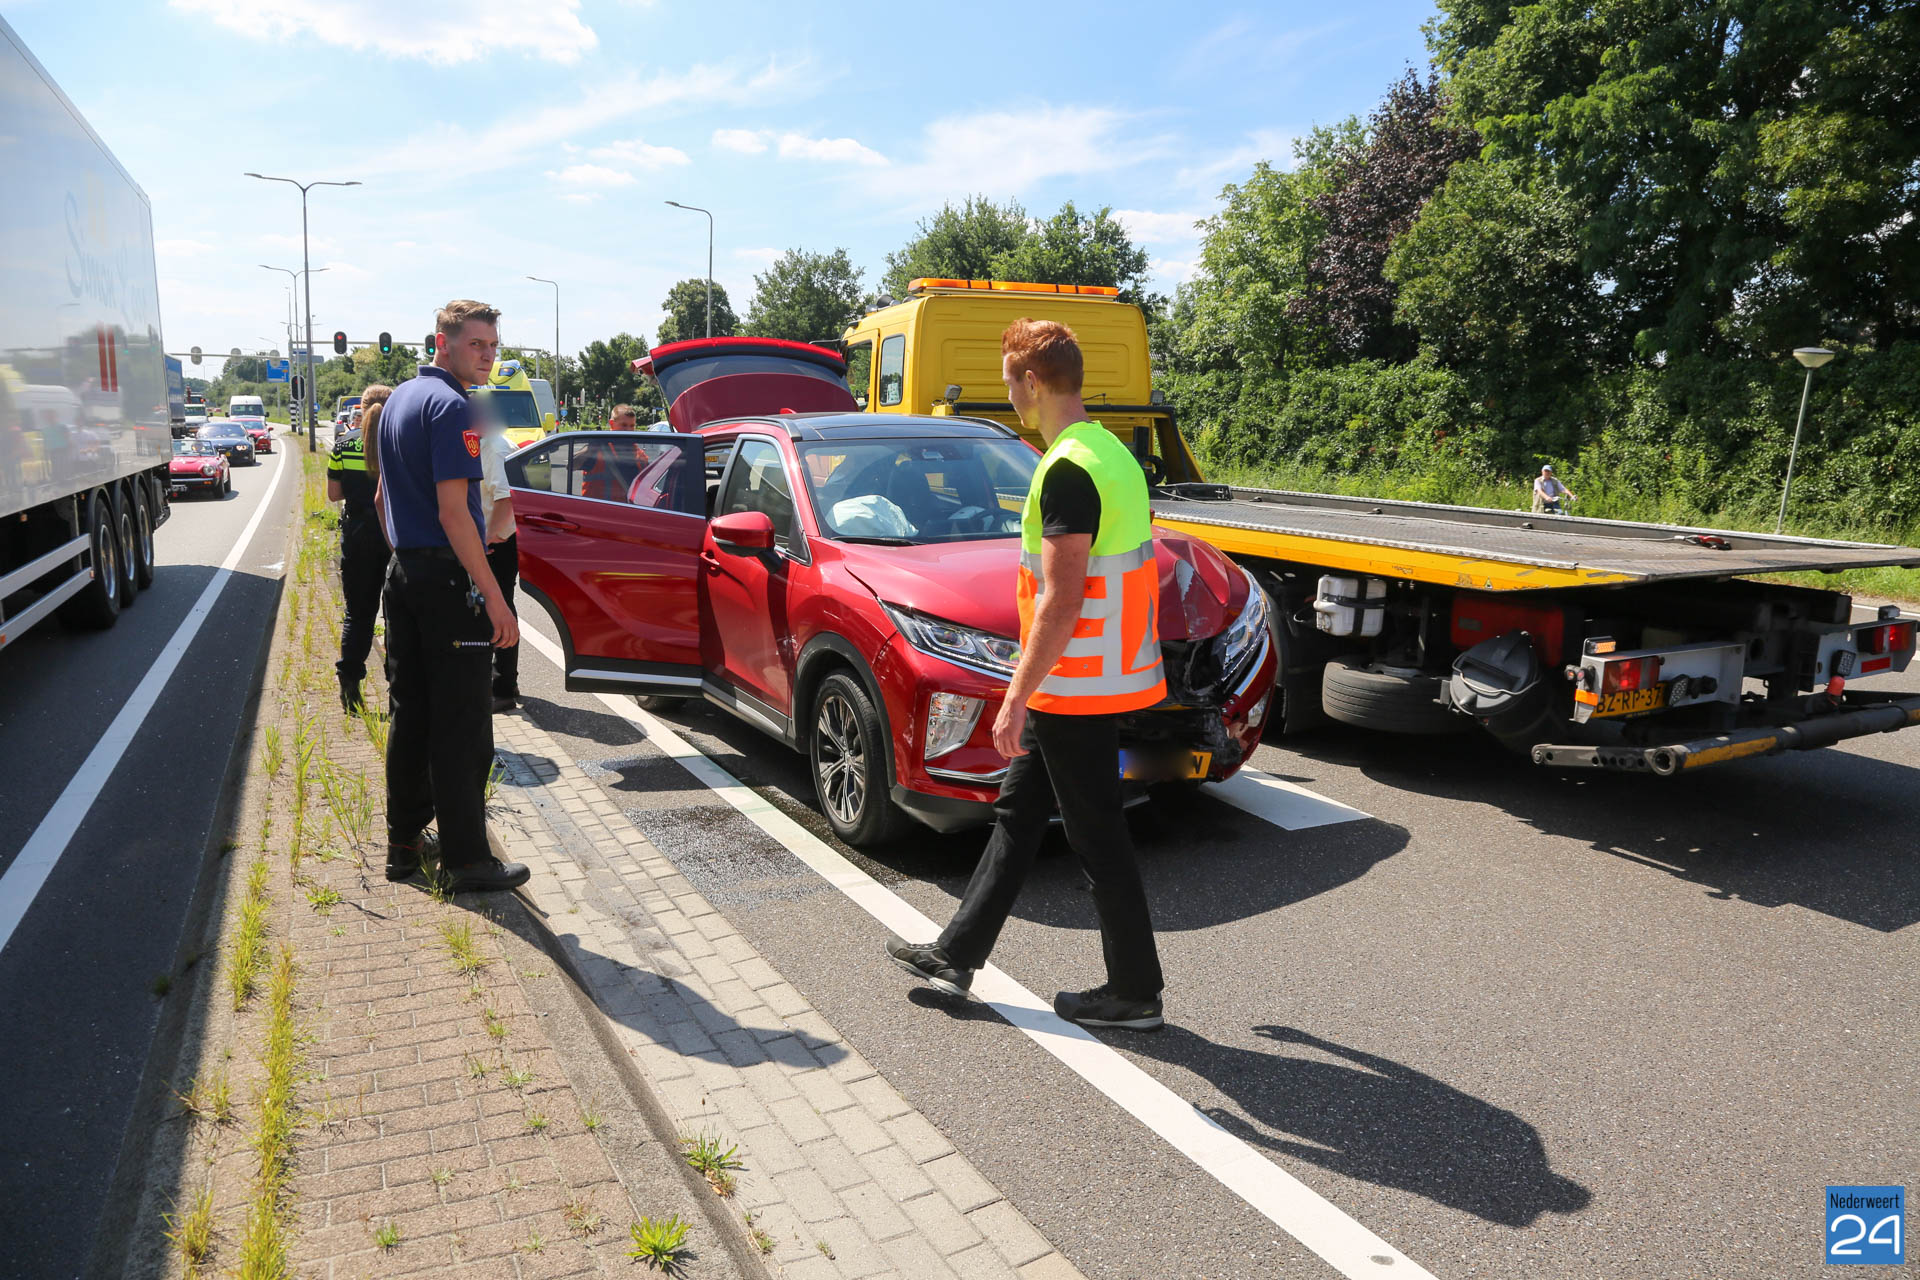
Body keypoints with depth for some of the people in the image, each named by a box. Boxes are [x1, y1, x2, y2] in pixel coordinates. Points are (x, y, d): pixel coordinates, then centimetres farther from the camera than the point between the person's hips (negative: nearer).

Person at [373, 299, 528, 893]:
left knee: (409, 715, 15)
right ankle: (465, 859, 3)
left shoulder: (398, 399, 16)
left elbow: (384, 497, 24)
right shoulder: (450, 406, -15)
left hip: (402, 575, 10)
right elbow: (453, 513, -22)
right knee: (460, 726, -4)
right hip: (447, 580, -10)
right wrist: (494, 598, -22)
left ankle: (404, 843, 24)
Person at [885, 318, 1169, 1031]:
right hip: (1108, 675, 10)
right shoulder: (1114, 453, 12)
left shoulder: (1066, 472, -19)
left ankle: (1135, 991, 19)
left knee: (1097, 837, 3)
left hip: (1073, 687, -10)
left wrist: (1016, 698, -19)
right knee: (1017, 814, 16)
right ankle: (956, 956, 28)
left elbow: (1060, 604, -24)